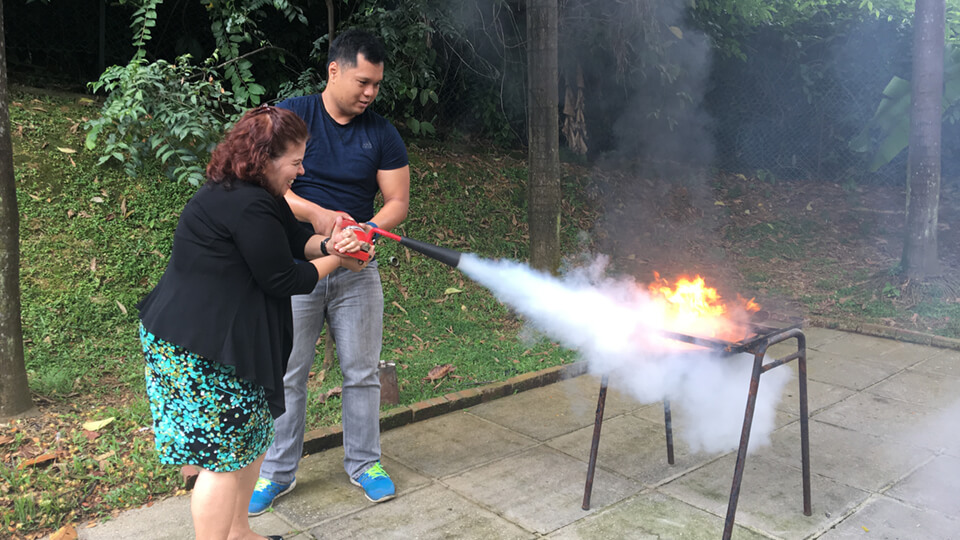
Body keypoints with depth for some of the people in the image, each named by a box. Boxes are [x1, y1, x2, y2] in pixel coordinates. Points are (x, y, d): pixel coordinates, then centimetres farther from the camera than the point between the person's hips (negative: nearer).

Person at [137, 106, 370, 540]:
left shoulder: (255, 194, 10)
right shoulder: (249, 207, -23)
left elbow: (294, 239, 14)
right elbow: (283, 280, -18)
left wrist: (329, 243, -7)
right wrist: (337, 261, -3)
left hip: (214, 337, 11)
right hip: (201, 350, -11)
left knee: (251, 437, 20)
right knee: (224, 458, -1)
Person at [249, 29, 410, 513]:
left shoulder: (381, 134, 3)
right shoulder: (291, 116, -4)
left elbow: (397, 201, 1)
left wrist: (370, 229, -19)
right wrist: (317, 214, -25)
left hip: (356, 273, 2)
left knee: (362, 373, 9)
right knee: (286, 375, 6)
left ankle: (364, 464, 27)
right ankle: (277, 472, 23)